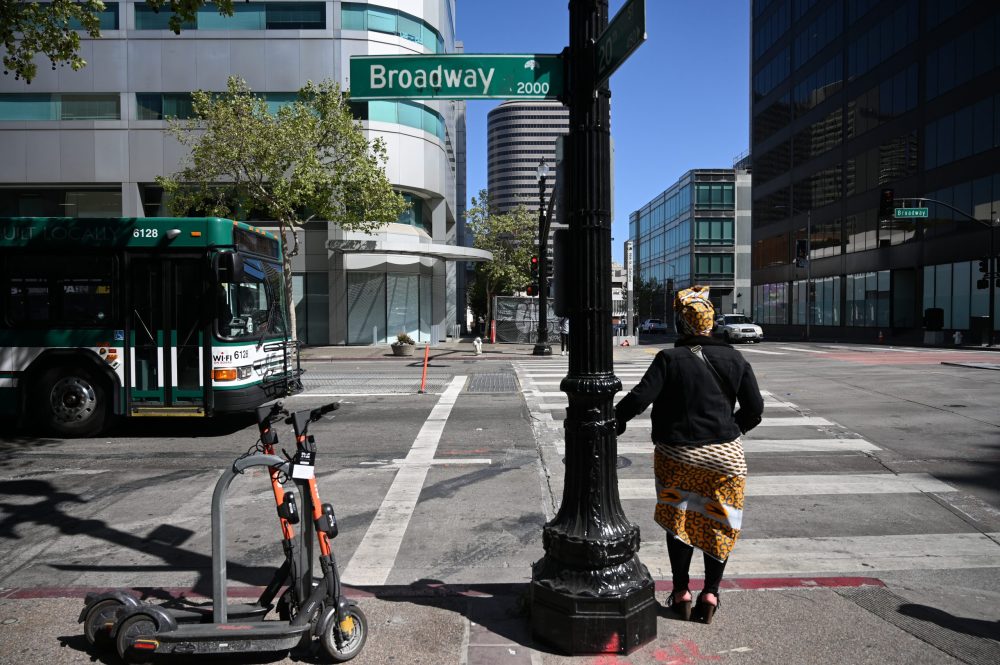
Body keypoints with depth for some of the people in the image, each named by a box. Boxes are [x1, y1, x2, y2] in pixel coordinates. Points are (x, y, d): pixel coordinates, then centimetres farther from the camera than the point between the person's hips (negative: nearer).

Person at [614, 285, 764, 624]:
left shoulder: (669, 359, -9)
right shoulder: (734, 359, 1)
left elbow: (641, 396, -18)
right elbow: (754, 407, 4)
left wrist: (613, 421, -5)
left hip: (678, 454, -2)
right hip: (725, 454, 2)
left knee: (679, 520, 14)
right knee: (718, 524, 13)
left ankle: (681, 593, 20)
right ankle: (710, 594, 17)